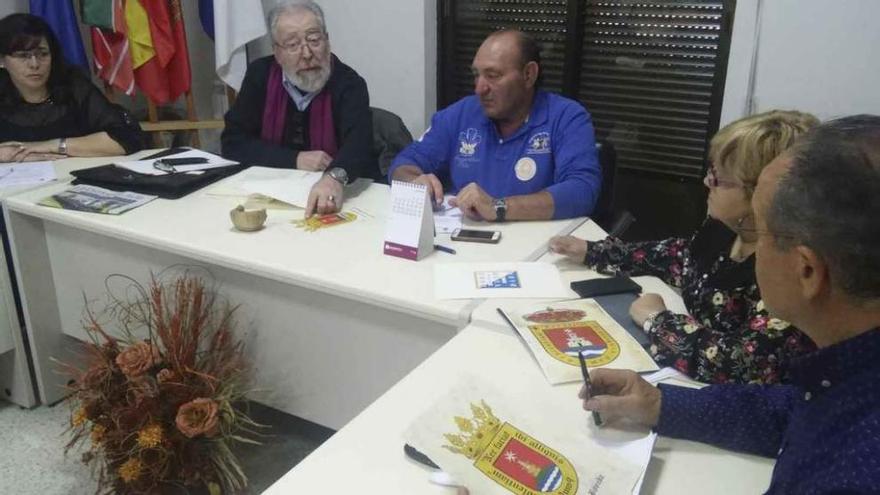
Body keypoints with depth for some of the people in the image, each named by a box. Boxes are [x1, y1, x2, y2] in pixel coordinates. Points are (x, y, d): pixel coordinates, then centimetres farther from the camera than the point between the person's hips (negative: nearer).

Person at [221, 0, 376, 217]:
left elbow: (359, 142, -28)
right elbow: (233, 142, -2)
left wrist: (335, 177, -48)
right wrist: (295, 159, -14)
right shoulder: (260, 75, 0)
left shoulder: (348, 83, -10)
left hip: (343, 195, -1)